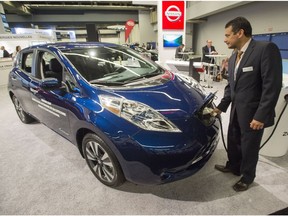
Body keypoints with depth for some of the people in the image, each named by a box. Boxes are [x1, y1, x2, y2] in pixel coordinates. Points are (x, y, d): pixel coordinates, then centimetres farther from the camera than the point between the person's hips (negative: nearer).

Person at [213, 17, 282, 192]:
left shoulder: (266, 49, -16)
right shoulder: (233, 58, 9)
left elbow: (272, 85, -20)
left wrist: (261, 116, -21)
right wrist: (221, 107, 12)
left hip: (253, 112, -7)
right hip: (236, 110, 7)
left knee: (249, 147, 11)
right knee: (233, 142, 20)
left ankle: (247, 177, 35)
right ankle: (233, 166, 45)